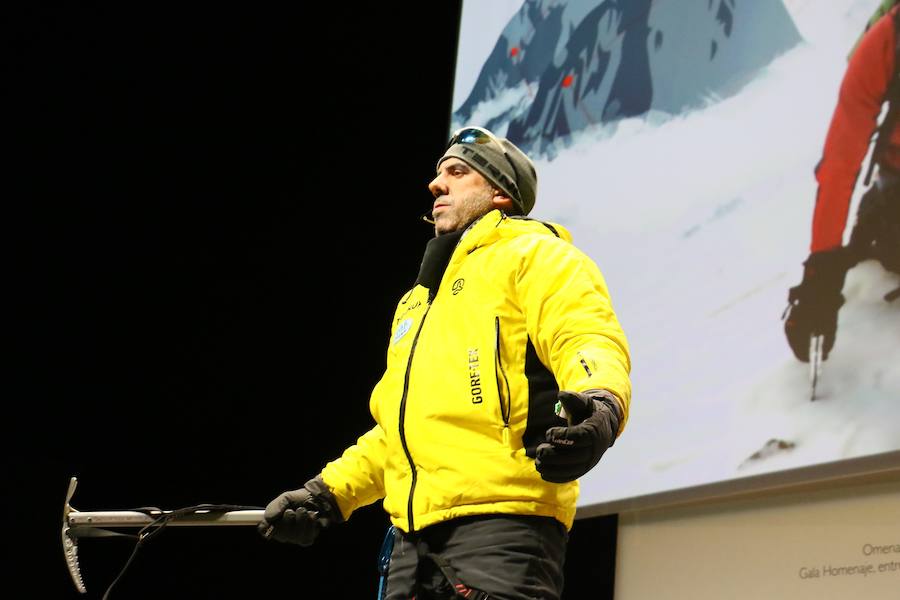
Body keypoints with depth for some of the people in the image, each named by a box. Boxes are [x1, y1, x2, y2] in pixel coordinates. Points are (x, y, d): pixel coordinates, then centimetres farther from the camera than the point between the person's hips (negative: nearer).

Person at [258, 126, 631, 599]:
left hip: (501, 521, -8)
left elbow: (588, 342, -11)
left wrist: (600, 407, -33)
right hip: (414, 534, 8)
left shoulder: (534, 253, 6)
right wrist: (328, 492, 24)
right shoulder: (420, 299, 32)